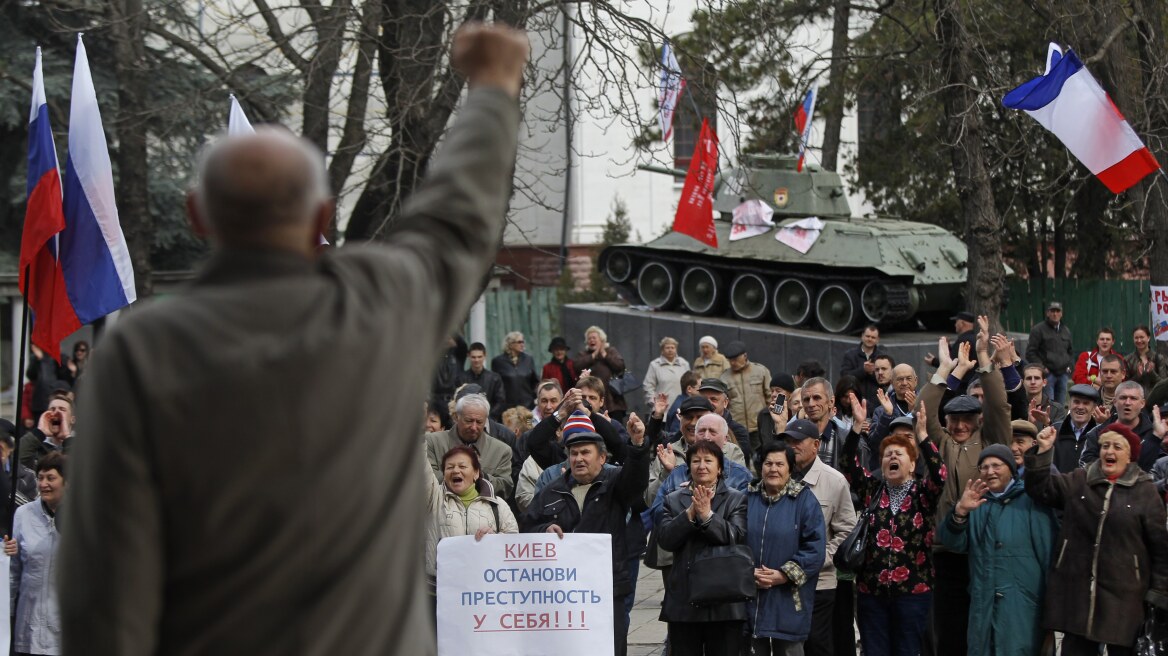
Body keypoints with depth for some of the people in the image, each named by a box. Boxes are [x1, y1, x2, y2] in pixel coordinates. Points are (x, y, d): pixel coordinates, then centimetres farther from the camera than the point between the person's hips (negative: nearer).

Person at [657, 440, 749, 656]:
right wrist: (690, 513, -14)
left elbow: (736, 537, -10)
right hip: (683, 603, 2)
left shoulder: (736, 500, 5)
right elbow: (665, 539, -3)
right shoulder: (674, 500, 11)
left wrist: (707, 514, -19)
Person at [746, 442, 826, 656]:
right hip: (751, 598, 3)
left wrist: (784, 575, -15)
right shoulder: (749, 499, 8)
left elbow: (815, 546, -9)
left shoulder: (804, 499, -3)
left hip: (789, 600, -3)